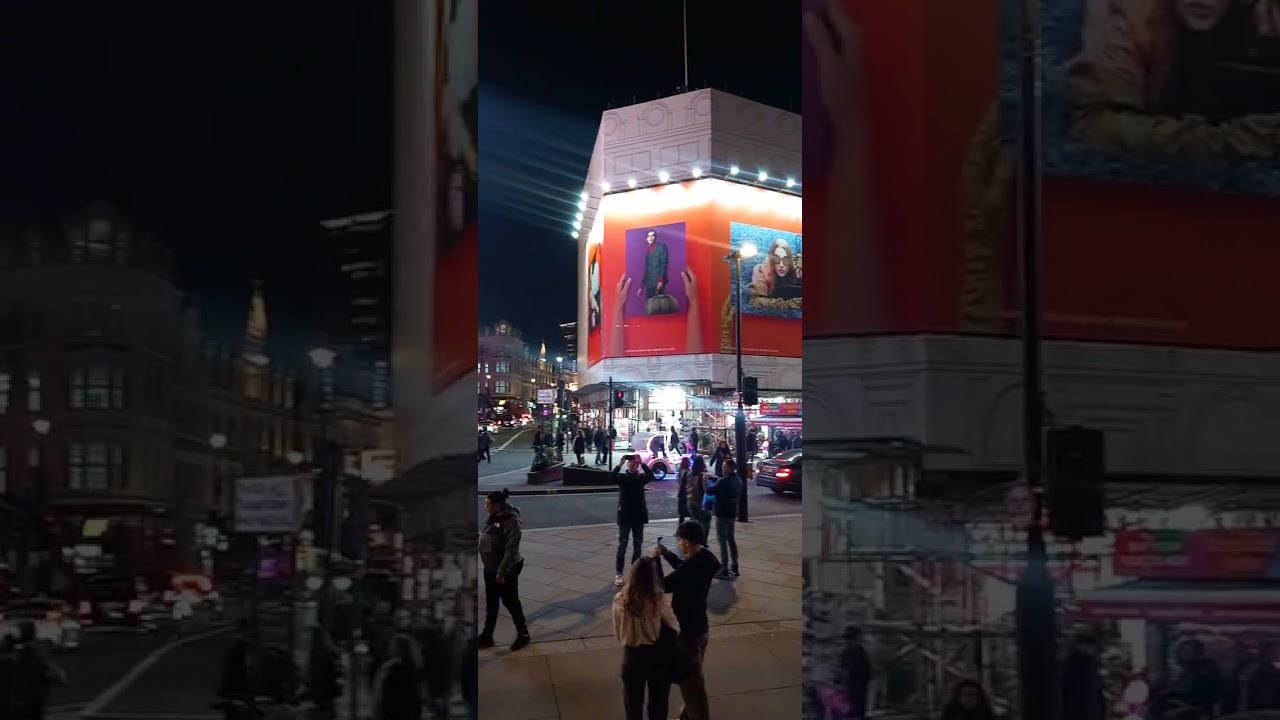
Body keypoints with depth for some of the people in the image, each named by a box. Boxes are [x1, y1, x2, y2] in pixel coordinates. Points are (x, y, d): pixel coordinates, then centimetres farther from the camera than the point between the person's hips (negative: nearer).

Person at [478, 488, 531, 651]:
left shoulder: (510, 521, -22)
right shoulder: (494, 518, 4)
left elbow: (511, 549, -24)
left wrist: (502, 572, -25)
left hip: (506, 569, -8)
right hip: (490, 568, 8)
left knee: (510, 602, 5)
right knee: (491, 603, 16)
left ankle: (523, 634, 20)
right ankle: (487, 635, 26)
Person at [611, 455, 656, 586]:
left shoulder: (641, 477, 2)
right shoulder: (622, 477, -1)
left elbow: (651, 476, -20)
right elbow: (611, 479, -22)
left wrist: (642, 463, -30)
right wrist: (619, 465, -31)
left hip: (639, 515, 2)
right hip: (625, 515, -2)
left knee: (638, 545, 8)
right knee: (622, 545, -5)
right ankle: (619, 574, -4)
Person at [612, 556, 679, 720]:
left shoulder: (620, 600, -14)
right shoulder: (658, 600, -22)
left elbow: (618, 634, -2)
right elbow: (674, 627, -6)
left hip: (631, 655, 2)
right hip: (657, 656, -2)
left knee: (633, 704, 19)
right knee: (658, 703, 18)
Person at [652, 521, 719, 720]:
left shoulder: (692, 566, -31)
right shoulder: (704, 558, -2)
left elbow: (663, 586, -20)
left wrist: (656, 560, -9)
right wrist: (667, 554, 10)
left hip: (688, 630, -10)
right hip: (699, 626, 10)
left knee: (690, 681, 5)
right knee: (691, 676, 24)